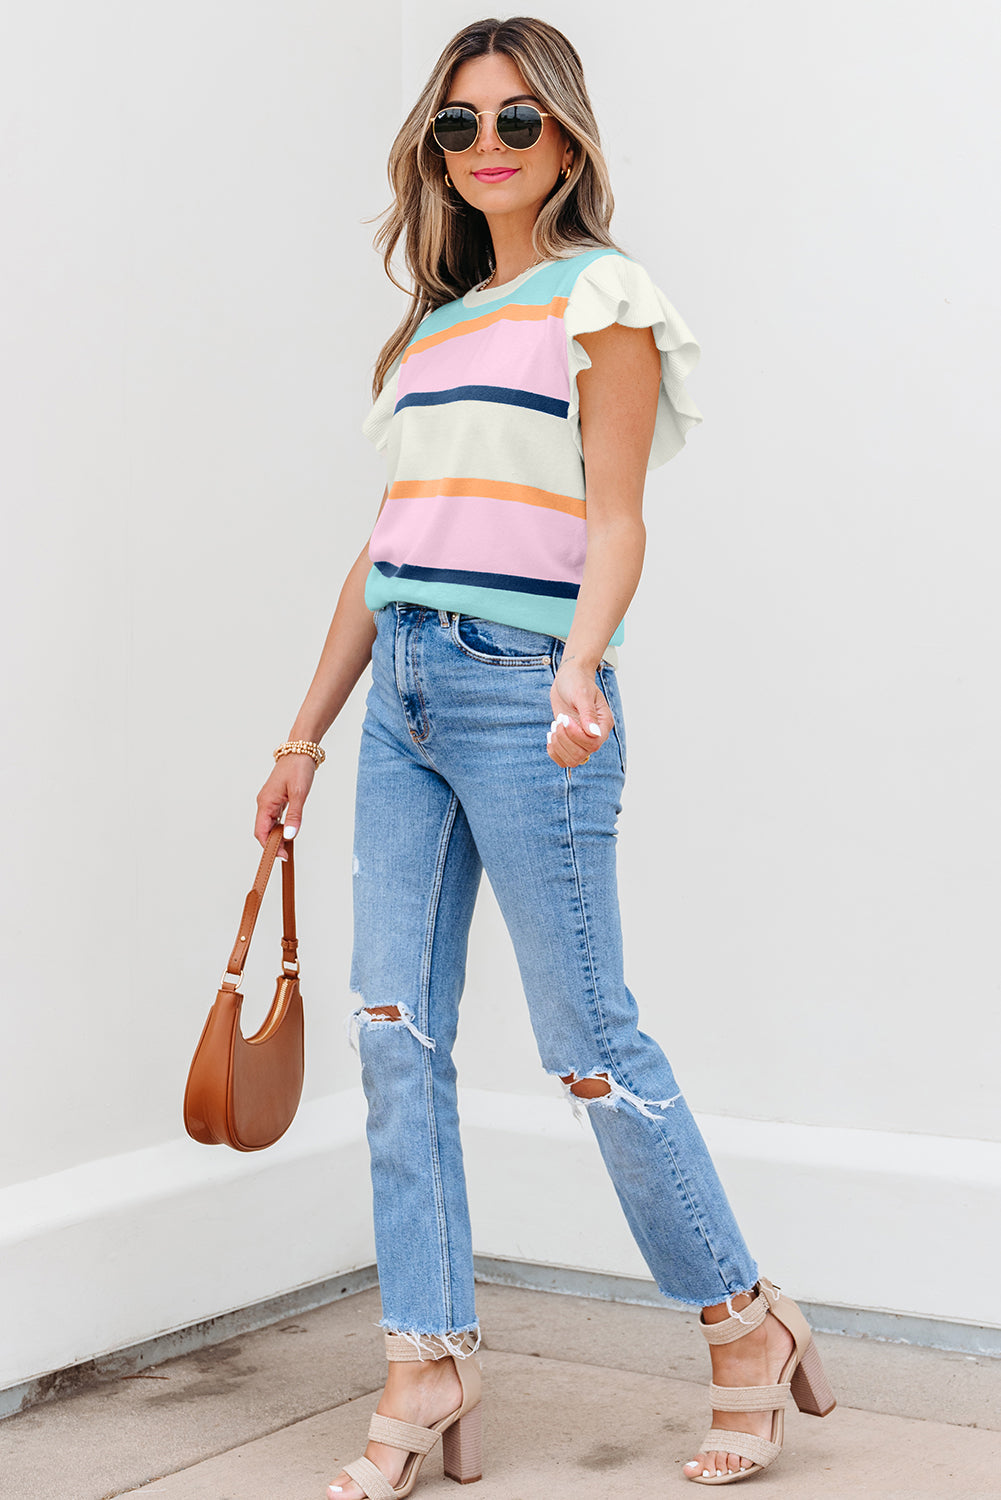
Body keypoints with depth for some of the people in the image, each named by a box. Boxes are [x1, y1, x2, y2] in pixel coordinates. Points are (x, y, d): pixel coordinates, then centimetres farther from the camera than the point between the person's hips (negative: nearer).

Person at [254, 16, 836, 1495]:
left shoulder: (600, 294, 1)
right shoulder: (431, 323, 19)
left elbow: (614, 523, -8)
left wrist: (579, 669, -26)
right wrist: (306, 735, 18)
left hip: (522, 690, -7)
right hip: (402, 698, 7)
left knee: (587, 1040, -3)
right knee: (397, 1031, 1)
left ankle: (747, 1330, 13)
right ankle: (428, 1373, 6)